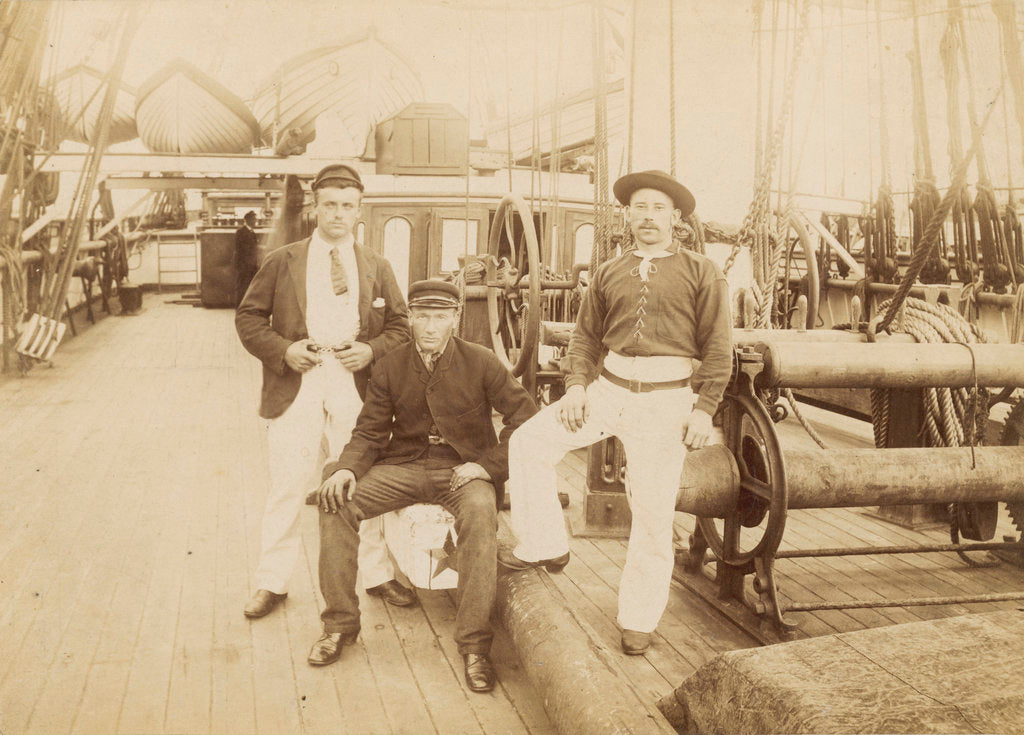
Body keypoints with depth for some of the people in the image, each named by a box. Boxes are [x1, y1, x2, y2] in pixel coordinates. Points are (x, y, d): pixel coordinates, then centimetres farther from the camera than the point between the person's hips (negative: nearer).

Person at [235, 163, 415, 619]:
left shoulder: (376, 268, 11)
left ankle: (377, 575, 20)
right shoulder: (282, 262, 6)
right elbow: (248, 317, 7)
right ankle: (272, 582, 15)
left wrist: (372, 350, -5)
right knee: (287, 487, 1)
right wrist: (282, 349, -9)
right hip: (295, 391, -1)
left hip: (356, 391, 1)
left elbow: (400, 325, 14)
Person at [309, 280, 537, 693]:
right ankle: (340, 624, -6)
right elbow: (369, 433, 7)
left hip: (463, 469, -3)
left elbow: (526, 418, -1)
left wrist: (490, 465, -13)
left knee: (480, 514, -37)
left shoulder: (480, 363, -3)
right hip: (404, 465, 3)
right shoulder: (390, 368, 5)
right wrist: (347, 468, -15)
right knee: (335, 501, -20)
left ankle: (473, 644, -25)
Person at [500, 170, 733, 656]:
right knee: (527, 442, -8)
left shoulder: (700, 273, 3)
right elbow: (586, 336, 15)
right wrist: (576, 386, -1)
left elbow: (717, 346, -1)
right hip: (608, 389, 4)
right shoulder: (609, 274, 13)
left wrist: (705, 408, -9)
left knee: (653, 515, 0)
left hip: (665, 400, -4)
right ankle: (545, 546, 7)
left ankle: (638, 620, 17)